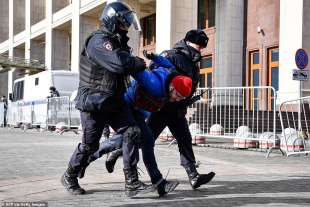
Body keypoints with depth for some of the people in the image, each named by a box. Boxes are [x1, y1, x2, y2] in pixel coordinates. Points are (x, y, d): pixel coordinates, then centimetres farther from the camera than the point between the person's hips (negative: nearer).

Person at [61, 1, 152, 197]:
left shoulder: (119, 42, 14)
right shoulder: (99, 40, -18)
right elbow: (119, 63, -31)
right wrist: (142, 63, -18)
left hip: (114, 100, 8)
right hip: (94, 101, -8)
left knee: (132, 133, -6)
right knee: (90, 144, 3)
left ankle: (132, 183, -4)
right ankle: (69, 177, 27)